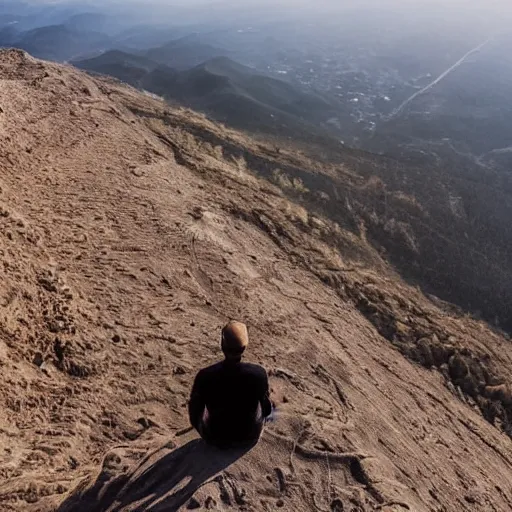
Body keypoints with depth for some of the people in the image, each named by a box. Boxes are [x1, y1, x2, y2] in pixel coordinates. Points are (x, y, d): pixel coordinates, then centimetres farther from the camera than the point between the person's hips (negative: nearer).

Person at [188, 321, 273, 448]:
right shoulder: (259, 373, -26)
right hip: (250, 436, 0)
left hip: (216, 438, 0)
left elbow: (194, 414, -11)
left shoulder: (205, 376, -28)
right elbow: (267, 410, -8)